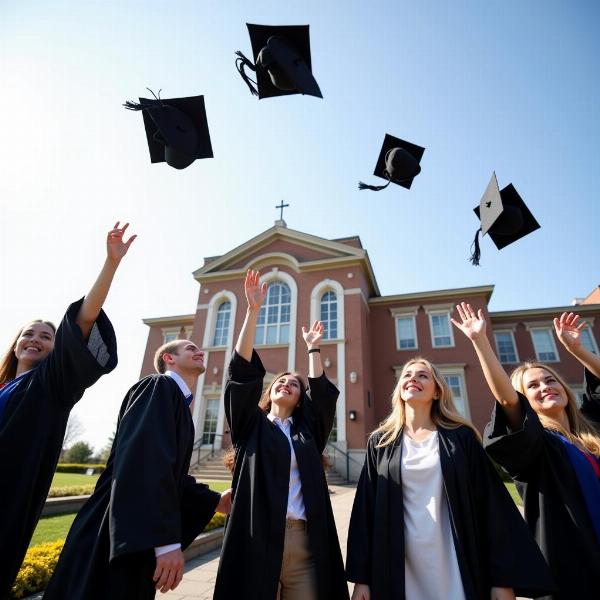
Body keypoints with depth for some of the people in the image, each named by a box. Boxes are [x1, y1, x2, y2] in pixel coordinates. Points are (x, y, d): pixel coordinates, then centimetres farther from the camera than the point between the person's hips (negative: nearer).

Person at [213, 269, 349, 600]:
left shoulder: (308, 431, 16)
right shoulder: (251, 425, 8)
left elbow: (322, 391, 7)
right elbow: (243, 372, -2)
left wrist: (313, 348, 13)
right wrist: (253, 310, -7)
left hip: (305, 539, 2)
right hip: (257, 536, -2)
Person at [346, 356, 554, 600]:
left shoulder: (461, 437, -1)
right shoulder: (380, 442, 1)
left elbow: (491, 505, -3)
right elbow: (366, 508, 0)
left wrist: (503, 577, -7)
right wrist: (361, 576, -3)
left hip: (457, 569, 0)